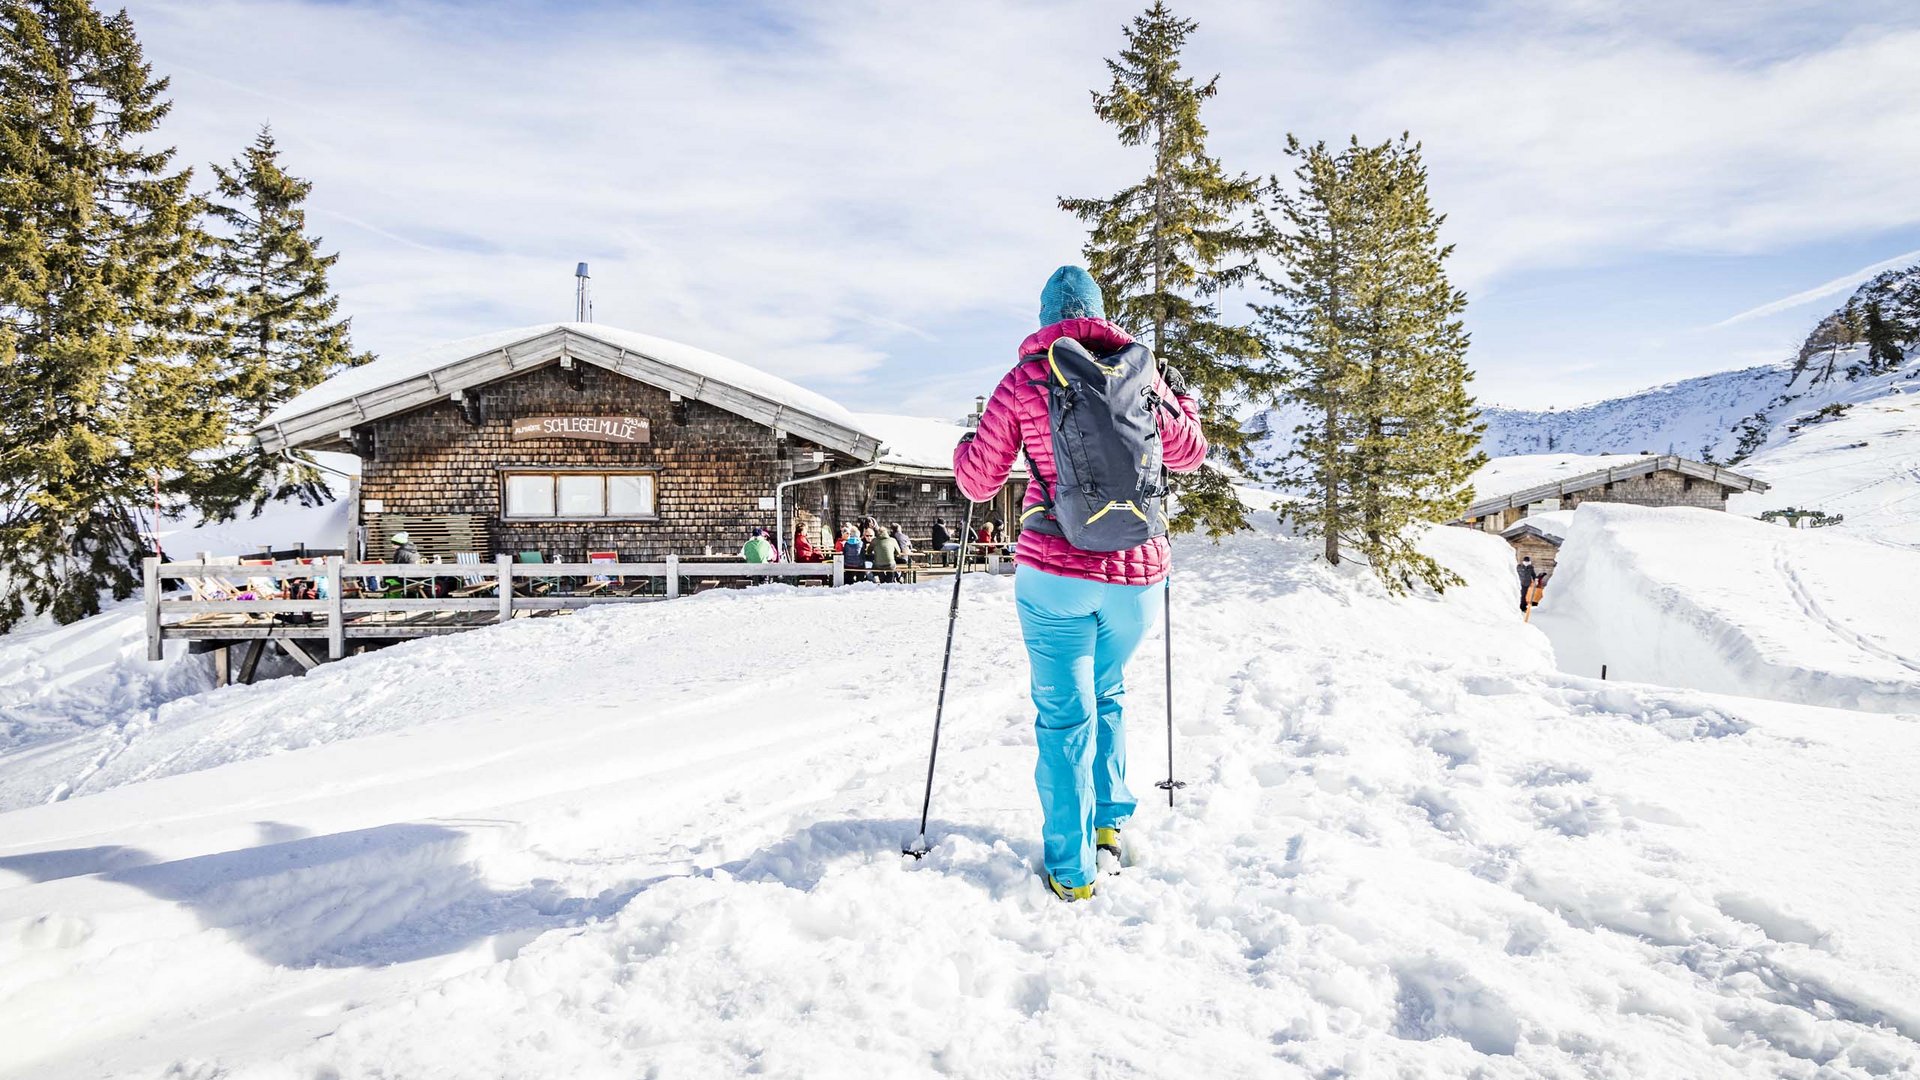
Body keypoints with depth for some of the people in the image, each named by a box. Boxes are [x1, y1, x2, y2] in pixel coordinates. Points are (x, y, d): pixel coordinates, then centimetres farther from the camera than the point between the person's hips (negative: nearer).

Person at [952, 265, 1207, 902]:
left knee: (1064, 713, 8)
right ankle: (1109, 822, 31)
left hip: (1055, 574, -3)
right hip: (1138, 574, 3)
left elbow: (979, 482, 1)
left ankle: (1072, 869, 11)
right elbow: (1188, 454, 17)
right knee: (1107, 693, 26)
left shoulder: (1026, 378, -3)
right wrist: (1182, 399, 36)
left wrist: (964, 448, 23)